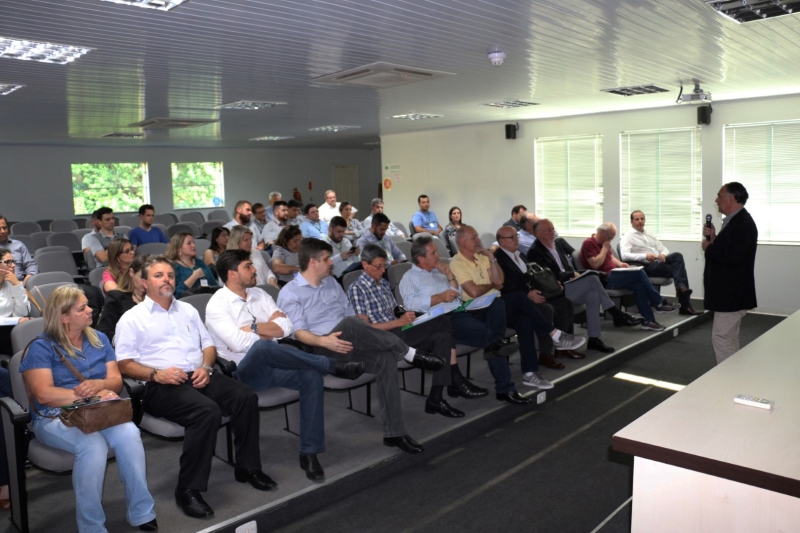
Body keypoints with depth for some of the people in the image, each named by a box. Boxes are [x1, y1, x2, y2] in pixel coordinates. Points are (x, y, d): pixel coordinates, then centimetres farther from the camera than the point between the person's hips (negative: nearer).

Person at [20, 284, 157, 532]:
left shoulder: (99, 339, 13)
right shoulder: (41, 347, -2)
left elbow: (116, 380, 6)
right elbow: (44, 394, -14)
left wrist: (98, 384, -18)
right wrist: (93, 394, -17)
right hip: (55, 418, -3)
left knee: (129, 433, -30)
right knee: (93, 444, -35)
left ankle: (142, 513, -20)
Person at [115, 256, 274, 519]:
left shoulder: (187, 310, 21)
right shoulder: (132, 318, 5)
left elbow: (208, 345, 20)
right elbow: (124, 363, -1)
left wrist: (206, 367, -2)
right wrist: (156, 374, -17)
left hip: (198, 377, 6)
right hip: (161, 386, -5)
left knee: (246, 396, -20)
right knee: (208, 410, -34)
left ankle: (247, 467, -3)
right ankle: (188, 489, -23)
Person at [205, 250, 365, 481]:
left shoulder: (259, 295, 14)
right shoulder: (217, 305, -5)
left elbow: (286, 327, 4)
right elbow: (239, 343, -18)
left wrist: (253, 327, -8)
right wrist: (269, 328, -4)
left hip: (272, 366, 6)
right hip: (245, 371, -5)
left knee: (312, 375, -25)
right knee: (262, 347, -39)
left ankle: (309, 452, -19)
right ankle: (333, 366, -24)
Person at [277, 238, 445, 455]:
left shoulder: (331, 283, 21)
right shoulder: (289, 293, 1)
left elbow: (352, 313, 21)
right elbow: (298, 332, -10)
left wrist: (368, 335, 2)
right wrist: (323, 340, -30)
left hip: (351, 345, 6)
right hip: (321, 350, -5)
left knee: (386, 357, -26)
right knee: (350, 324, -37)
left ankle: (394, 433, -23)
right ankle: (409, 353, -23)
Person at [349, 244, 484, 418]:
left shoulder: (384, 283, 19)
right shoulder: (357, 289, -6)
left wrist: (407, 316, -2)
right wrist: (399, 322, -17)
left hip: (396, 333, 8)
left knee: (442, 337, -18)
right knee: (440, 321, -20)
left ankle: (436, 398, -17)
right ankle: (457, 381, -10)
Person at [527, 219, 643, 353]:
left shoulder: (557, 243, 14)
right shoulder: (534, 252, -12)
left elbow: (567, 265, 20)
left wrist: (572, 276, -2)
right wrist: (572, 275, -9)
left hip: (566, 286, 8)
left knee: (593, 295, -21)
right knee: (592, 279, -23)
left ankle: (594, 338, -17)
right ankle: (618, 316, -14)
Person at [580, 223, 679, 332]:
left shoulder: (602, 242, 17)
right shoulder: (589, 243, -13)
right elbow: (595, 264, -23)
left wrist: (620, 264, 8)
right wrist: (604, 249, -15)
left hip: (612, 275, 9)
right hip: (603, 279, -9)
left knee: (637, 285, -17)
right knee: (639, 273, -20)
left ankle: (648, 320, -16)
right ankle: (659, 303, -6)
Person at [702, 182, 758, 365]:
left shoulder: (744, 223, -18)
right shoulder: (734, 220, 13)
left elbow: (733, 257, -28)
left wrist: (709, 247, -15)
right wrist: (713, 238, 1)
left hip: (732, 293, -11)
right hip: (729, 291, 11)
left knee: (721, 337, -8)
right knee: (729, 338, 17)